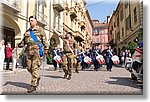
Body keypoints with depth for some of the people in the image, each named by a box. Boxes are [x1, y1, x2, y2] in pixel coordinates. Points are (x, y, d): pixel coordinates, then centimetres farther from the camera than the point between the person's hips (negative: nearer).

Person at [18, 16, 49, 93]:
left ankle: (33, 85, 0)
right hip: (29, 51, 6)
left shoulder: (40, 30, 4)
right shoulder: (27, 31, 19)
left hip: (37, 50, -6)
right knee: (29, 67, 7)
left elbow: (44, 40, 0)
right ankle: (37, 78, 31)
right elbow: (24, 40, 23)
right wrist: (21, 44, 3)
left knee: (35, 68, -7)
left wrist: (46, 49, -7)